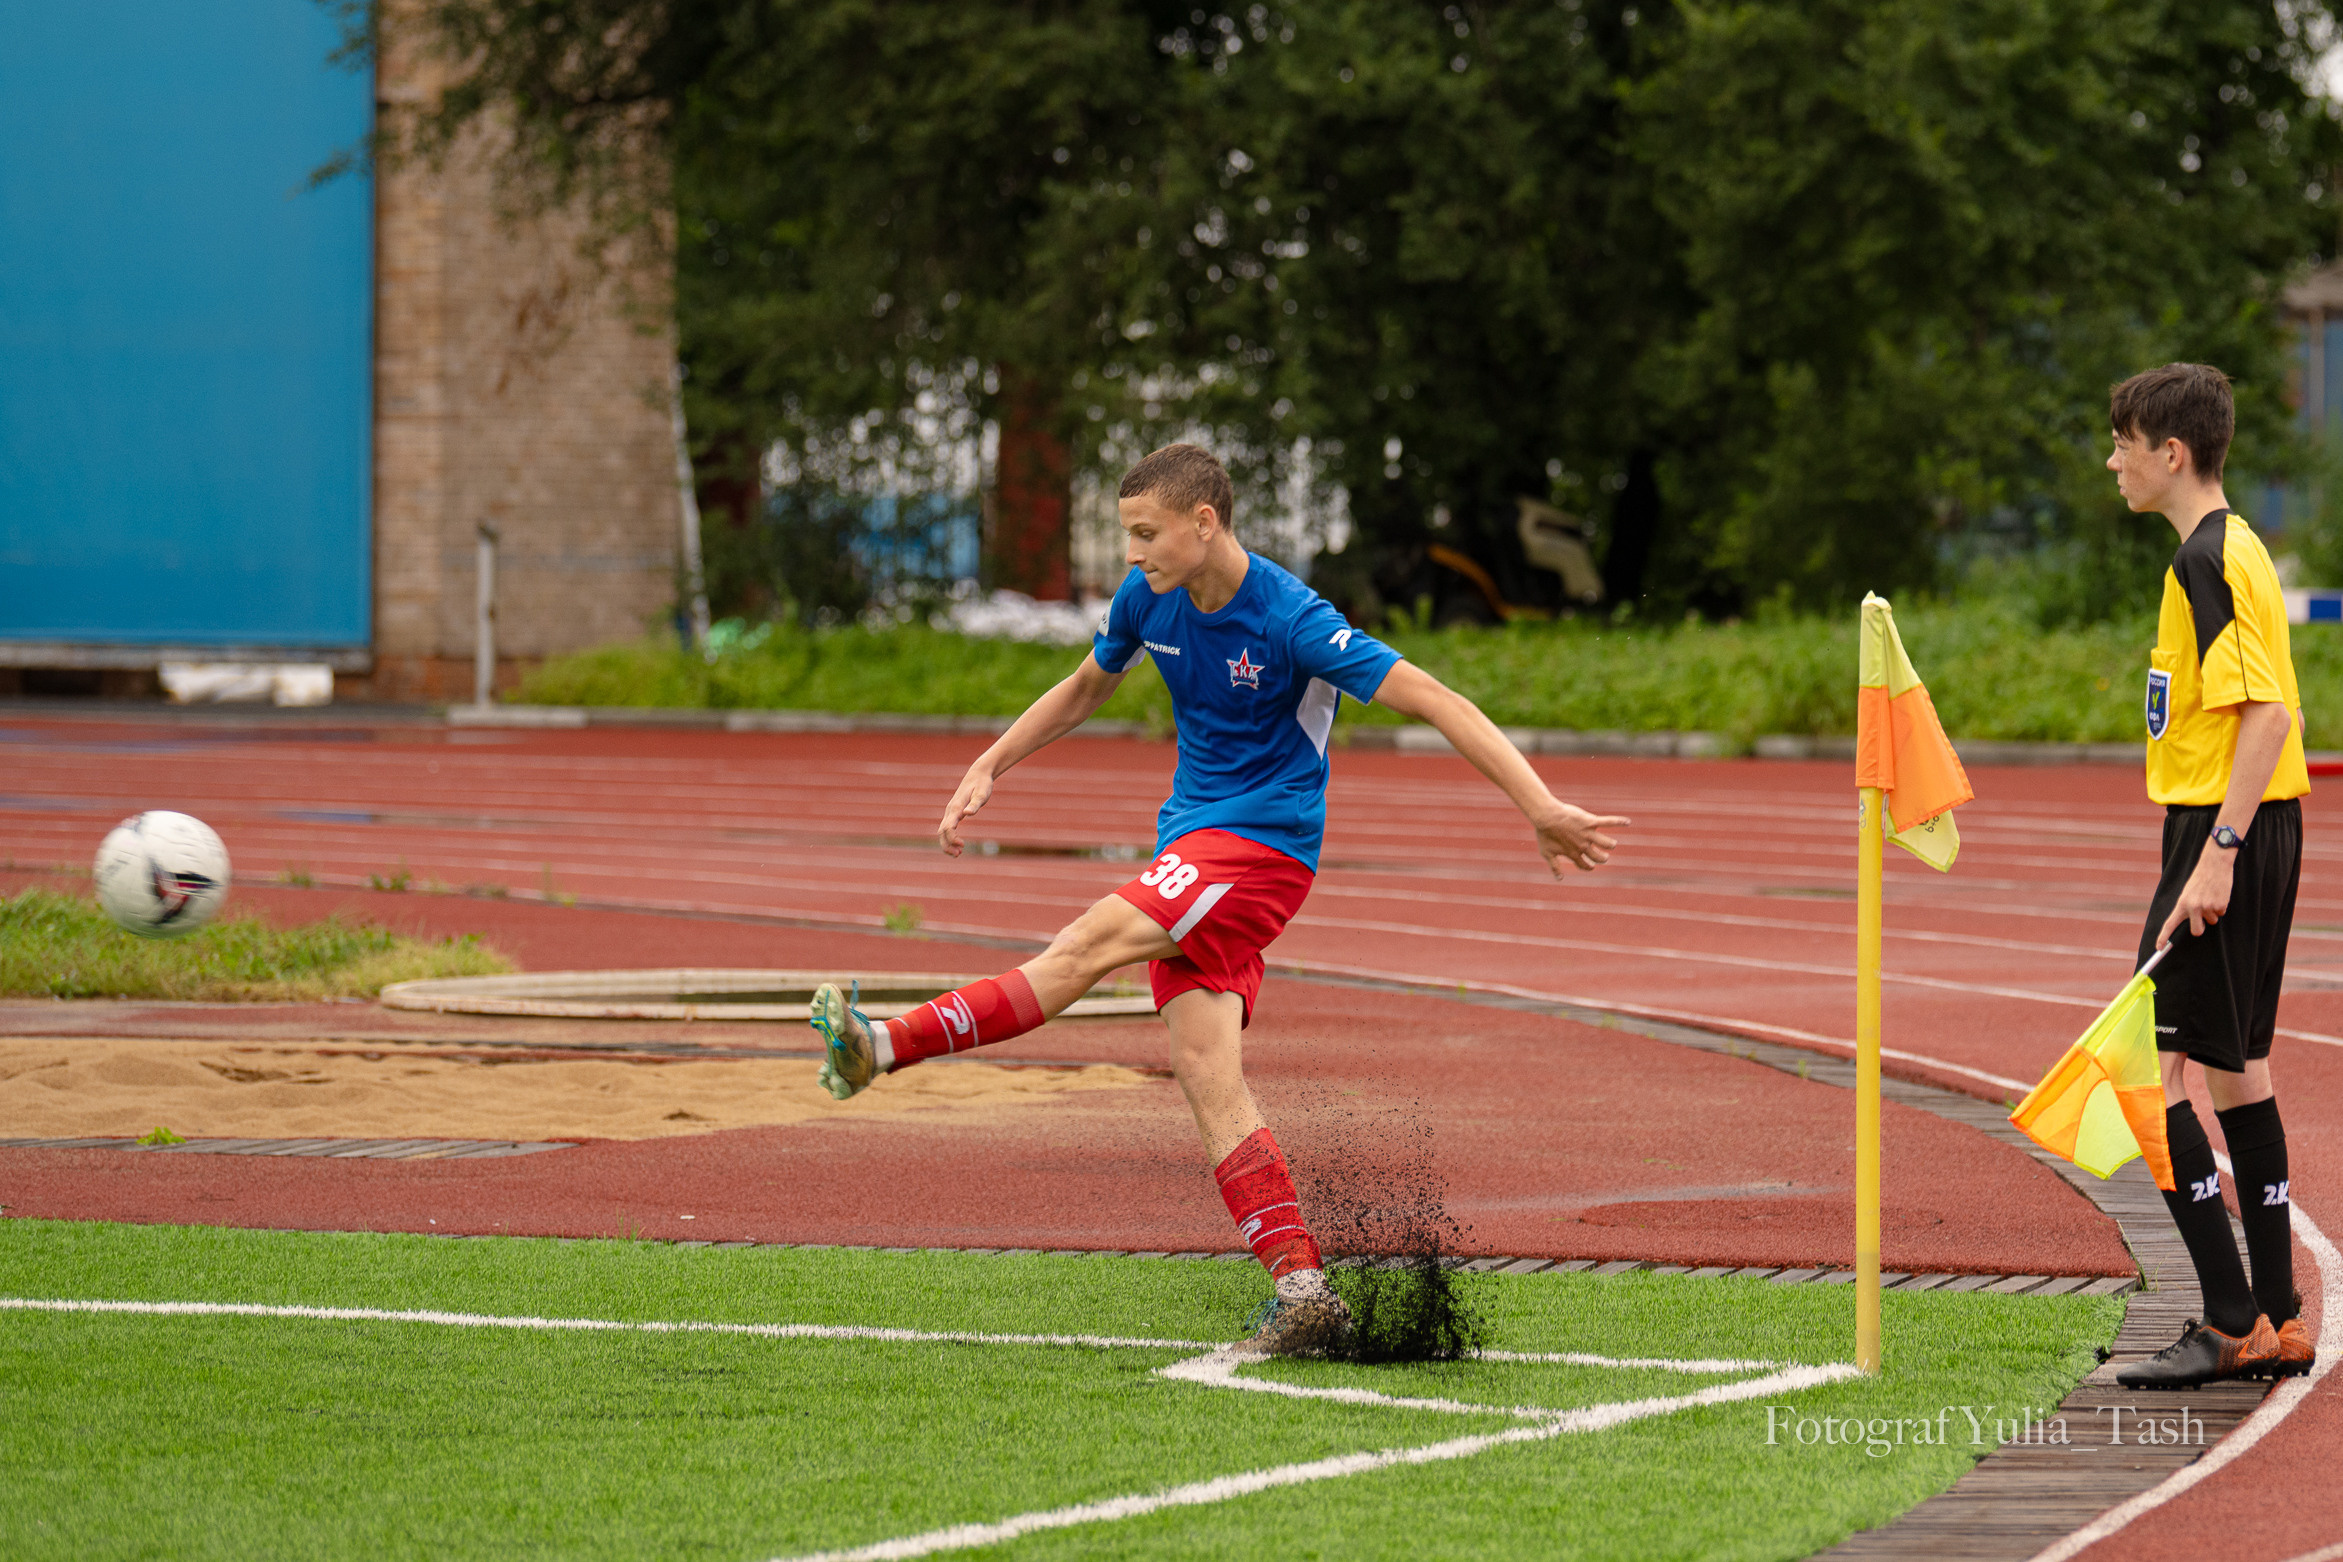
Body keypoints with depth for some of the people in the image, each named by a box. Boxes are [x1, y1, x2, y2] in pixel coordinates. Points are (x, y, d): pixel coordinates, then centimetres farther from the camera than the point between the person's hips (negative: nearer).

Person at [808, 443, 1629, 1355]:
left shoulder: (1293, 621, -16)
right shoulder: (1148, 598, 5)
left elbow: (1437, 704, -17)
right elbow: (1086, 688, 26)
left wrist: (1542, 810, -22)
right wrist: (989, 767, 21)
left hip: (1262, 841, -7)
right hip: (1192, 842, 7)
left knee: (1093, 943, -24)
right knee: (1202, 1064, -7)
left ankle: (888, 1048, -30)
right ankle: (1303, 1293, -12)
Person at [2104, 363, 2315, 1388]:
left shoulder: (2207, 558, -15)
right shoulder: (2231, 548, 15)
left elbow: (2270, 712, -23)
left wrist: (2217, 854, -26)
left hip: (2226, 832, -10)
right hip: (2258, 833, 10)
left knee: (2151, 1072, -9)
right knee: (2236, 1068, 13)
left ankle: (2231, 1324, -11)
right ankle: (2277, 1321, 15)